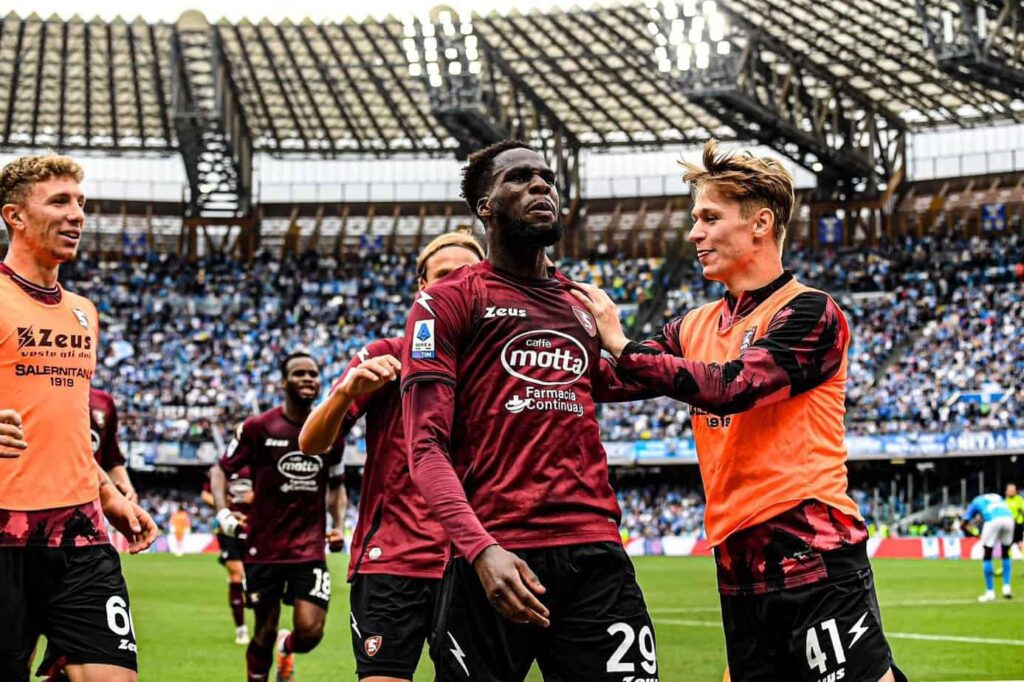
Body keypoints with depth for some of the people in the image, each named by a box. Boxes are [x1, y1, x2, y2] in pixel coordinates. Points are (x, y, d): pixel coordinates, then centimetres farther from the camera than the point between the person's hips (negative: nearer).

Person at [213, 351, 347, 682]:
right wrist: (223, 512, -12)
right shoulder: (258, 428, -5)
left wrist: (339, 526, 5)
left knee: (310, 632, -8)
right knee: (265, 632, 5)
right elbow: (221, 470, 4)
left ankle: (286, 649, 29)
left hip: (310, 549, 2)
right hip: (264, 548, -2)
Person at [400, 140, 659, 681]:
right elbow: (426, 447, -6)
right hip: (494, 558, -4)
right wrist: (480, 548, -19)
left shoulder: (582, 306, 22)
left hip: (595, 554, 4)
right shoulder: (448, 300, 5)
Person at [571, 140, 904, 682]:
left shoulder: (809, 313, -7)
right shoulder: (695, 327, 14)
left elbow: (730, 386, -20)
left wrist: (622, 347, -16)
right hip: (739, 569, 7)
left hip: (814, 559, -7)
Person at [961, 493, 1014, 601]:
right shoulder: (998, 497, 39)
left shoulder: (976, 502, 29)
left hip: (993, 521, -3)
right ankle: (1007, 587, 16)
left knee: (987, 556, 11)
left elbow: (963, 524, 24)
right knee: (1005, 554, 23)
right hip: (1008, 518, 3)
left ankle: (990, 592, 11)